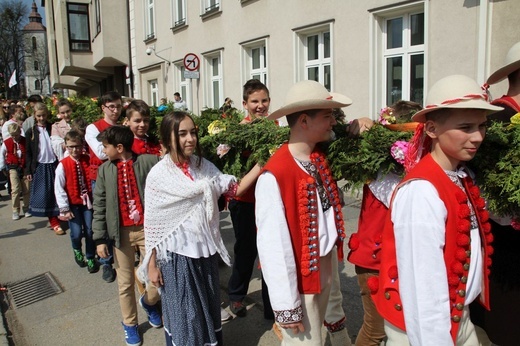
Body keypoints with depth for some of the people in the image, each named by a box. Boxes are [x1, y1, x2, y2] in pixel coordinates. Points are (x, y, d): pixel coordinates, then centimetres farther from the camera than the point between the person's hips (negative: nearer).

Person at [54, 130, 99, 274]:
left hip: (88, 201, 1)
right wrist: (64, 209, -8)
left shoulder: (88, 160, -4)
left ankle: (90, 258, 24)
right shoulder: (63, 165, -9)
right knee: (77, 233, -2)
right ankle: (77, 250, 33)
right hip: (73, 203, -1)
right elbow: (59, 188, -8)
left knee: (90, 231, 3)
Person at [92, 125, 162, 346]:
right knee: (125, 282, 12)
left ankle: (148, 302, 37)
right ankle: (129, 323, 33)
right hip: (121, 232, 2)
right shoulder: (104, 170, 5)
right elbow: (99, 206, 5)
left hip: (149, 229, -2)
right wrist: (100, 238, 1)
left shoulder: (149, 162, -6)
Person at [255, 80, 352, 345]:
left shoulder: (322, 155, -2)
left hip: (327, 265, 8)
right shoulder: (274, 176, -26)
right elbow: (273, 245, -24)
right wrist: (285, 305, -18)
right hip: (298, 274, -7)